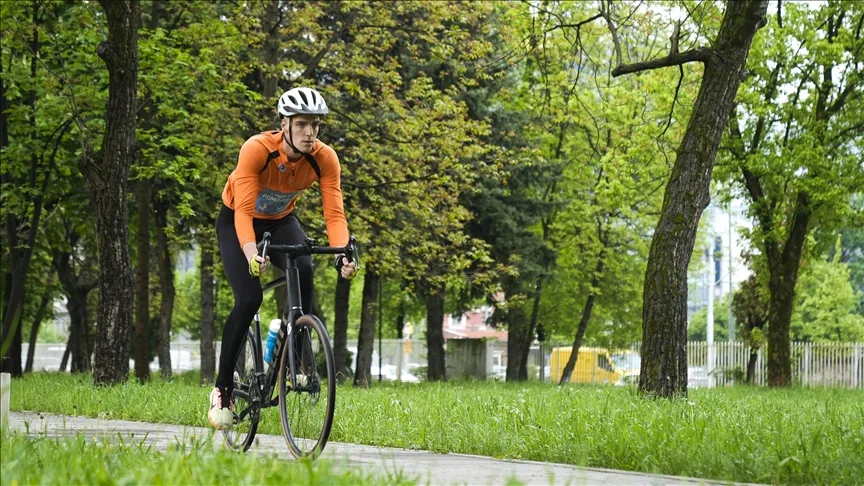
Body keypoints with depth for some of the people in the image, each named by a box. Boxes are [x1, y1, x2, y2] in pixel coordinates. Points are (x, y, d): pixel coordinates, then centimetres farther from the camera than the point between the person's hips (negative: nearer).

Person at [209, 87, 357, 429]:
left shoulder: (324, 158, -23)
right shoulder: (257, 149, -33)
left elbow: (334, 212, -27)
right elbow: (244, 210, -39)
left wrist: (342, 253, -46)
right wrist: (251, 253, -56)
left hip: (281, 222, 3)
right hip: (237, 221, -3)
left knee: (304, 270, -29)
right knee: (249, 300, -21)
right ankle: (223, 389, -5)